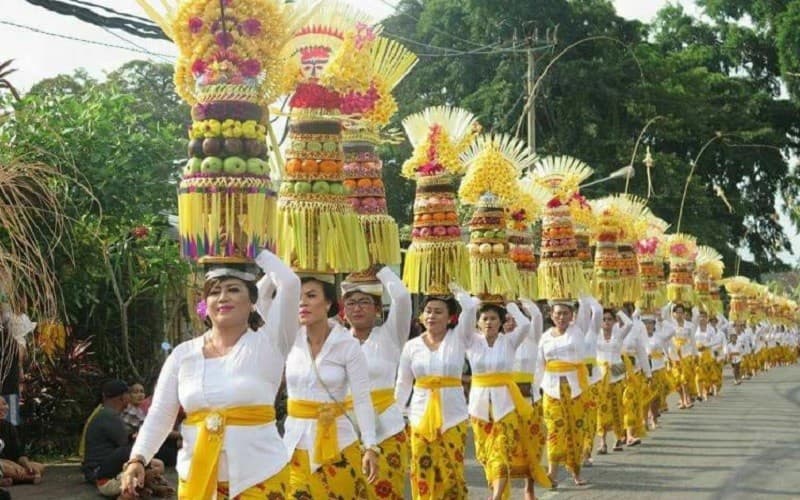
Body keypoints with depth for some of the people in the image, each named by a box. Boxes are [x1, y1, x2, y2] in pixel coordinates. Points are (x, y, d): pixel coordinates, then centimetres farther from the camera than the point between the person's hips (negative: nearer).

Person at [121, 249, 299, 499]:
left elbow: (289, 282, -14)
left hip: (259, 477, -2)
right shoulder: (183, 354, 5)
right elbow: (159, 416, 3)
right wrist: (138, 459, -11)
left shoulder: (266, 344, -3)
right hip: (196, 477, 3)